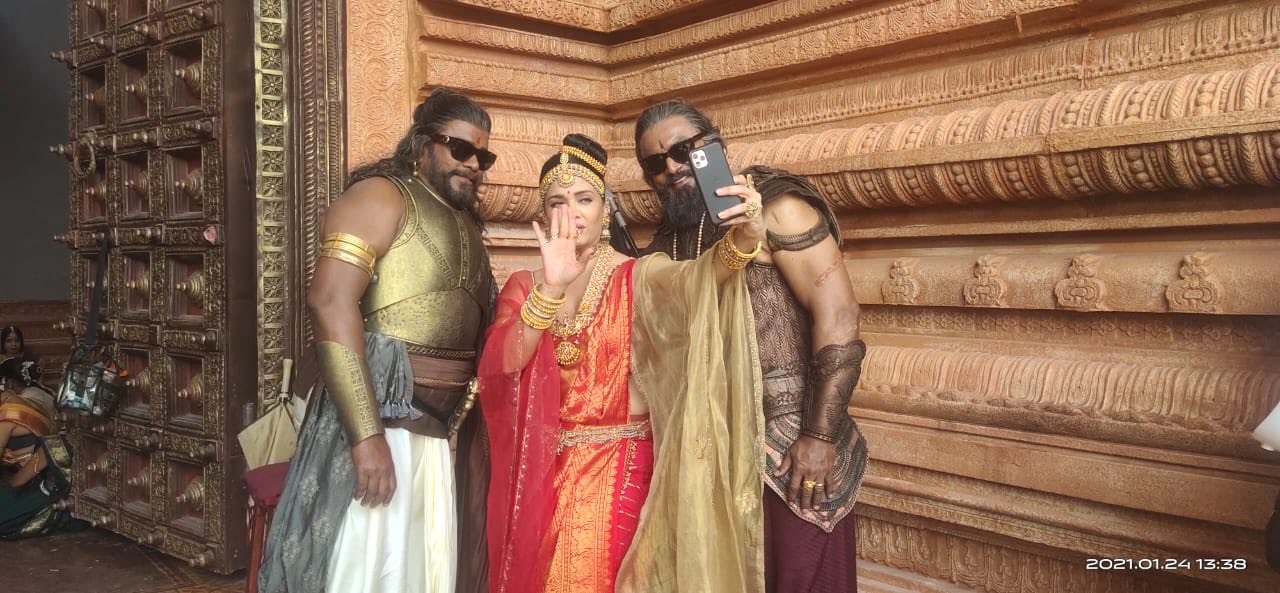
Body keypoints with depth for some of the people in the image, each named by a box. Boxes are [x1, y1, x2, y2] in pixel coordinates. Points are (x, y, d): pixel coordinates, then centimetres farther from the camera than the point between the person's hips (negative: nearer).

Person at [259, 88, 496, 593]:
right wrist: (366, 433, -24)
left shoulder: (466, 223, 18)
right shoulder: (382, 196, -6)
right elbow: (330, 302, -19)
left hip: (444, 433, 8)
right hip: (379, 419, -8)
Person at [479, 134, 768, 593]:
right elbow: (502, 362, -13)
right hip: (542, 470, 3)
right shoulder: (524, 286, 4)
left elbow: (693, 280, -24)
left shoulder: (638, 277, -2)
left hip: (621, 469, -2)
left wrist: (741, 240, -46)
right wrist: (553, 287, -27)